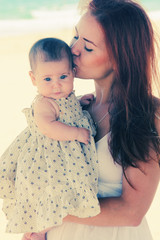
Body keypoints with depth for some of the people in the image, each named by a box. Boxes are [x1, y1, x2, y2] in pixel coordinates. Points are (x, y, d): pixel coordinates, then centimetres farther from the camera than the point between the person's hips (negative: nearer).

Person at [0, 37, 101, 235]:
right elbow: (48, 127, -37)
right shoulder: (44, 103, -21)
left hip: (69, 155, 9)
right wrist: (77, 133, -31)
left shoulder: (67, 96, 6)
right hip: (49, 161, -9)